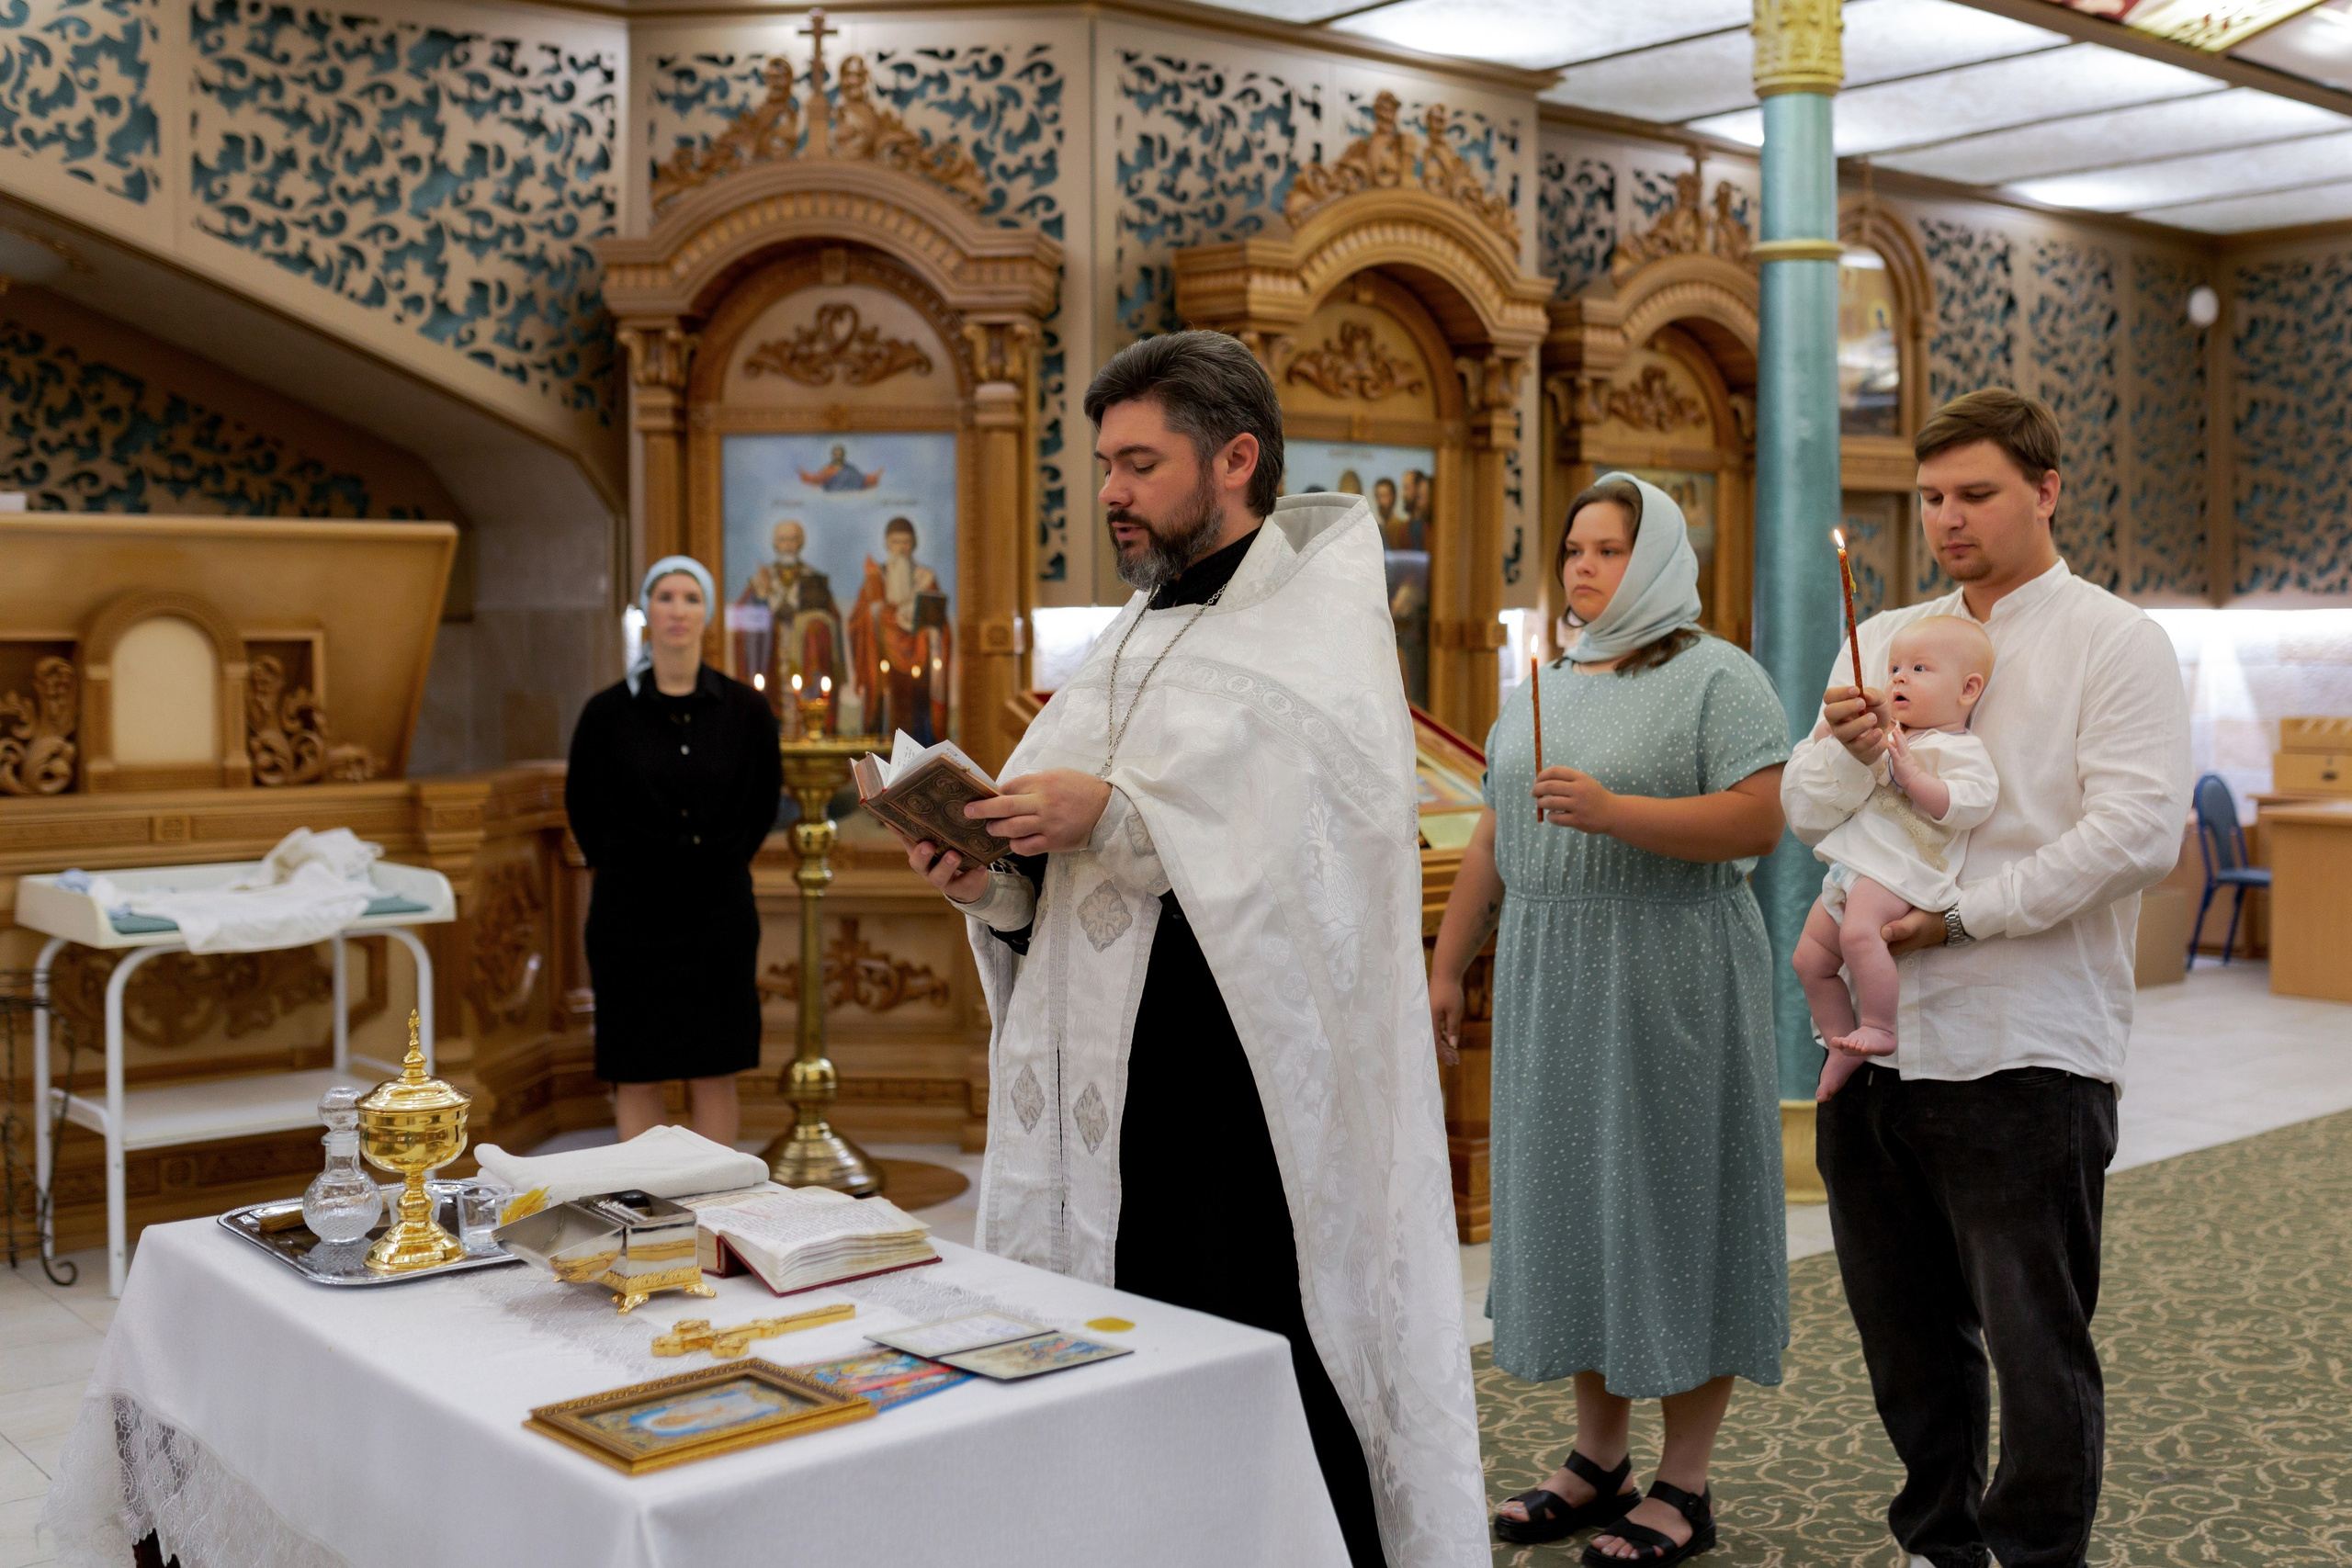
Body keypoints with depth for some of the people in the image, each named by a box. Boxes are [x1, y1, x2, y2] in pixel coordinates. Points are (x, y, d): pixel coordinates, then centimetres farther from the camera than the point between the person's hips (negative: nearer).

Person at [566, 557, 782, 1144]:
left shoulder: (744, 709, -1)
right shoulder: (609, 711, -4)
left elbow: (765, 796, 14)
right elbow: (582, 803, 11)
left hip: (720, 906, 1)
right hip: (631, 906, -1)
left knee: (715, 1071, 5)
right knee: (636, 1074, 3)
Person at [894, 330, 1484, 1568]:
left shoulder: (1317, 612, -2)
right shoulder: (1137, 638, 19)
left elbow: (1337, 805, -22)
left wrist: (1117, 809, -21)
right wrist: (995, 882, -2)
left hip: (1244, 1087, -7)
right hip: (1105, 1088, 7)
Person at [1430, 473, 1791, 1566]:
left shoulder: (1717, 679, -4)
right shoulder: (1540, 690, 17)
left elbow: (1759, 822, -16)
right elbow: (1492, 843, 17)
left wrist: (1612, 810, -23)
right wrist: (1446, 967, 13)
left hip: (1670, 987, -6)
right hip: (1549, 984, 7)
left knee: (1671, 1195, -1)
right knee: (1571, 1196, 9)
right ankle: (1599, 1462, 22)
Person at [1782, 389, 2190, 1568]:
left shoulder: (2114, 643, -1)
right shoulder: (1885, 640, 15)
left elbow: (2138, 830, -13)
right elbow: (1806, 814, 10)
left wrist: (1964, 915, -15)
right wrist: (1844, 748, -12)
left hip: (2026, 1050, -5)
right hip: (1878, 1037, 6)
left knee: (2035, 1339, 2)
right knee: (1906, 1330, 16)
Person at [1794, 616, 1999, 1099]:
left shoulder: (1959, 748, -3)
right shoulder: (1883, 733, 22)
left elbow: (1973, 801, -19)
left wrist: (1913, 776, -24)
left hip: (1897, 868, -9)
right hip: (1849, 865, 9)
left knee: (1860, 933, -34)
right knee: (1810, 957, 7)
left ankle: (1880, 1027, -22)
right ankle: (1841, 1044, 18)